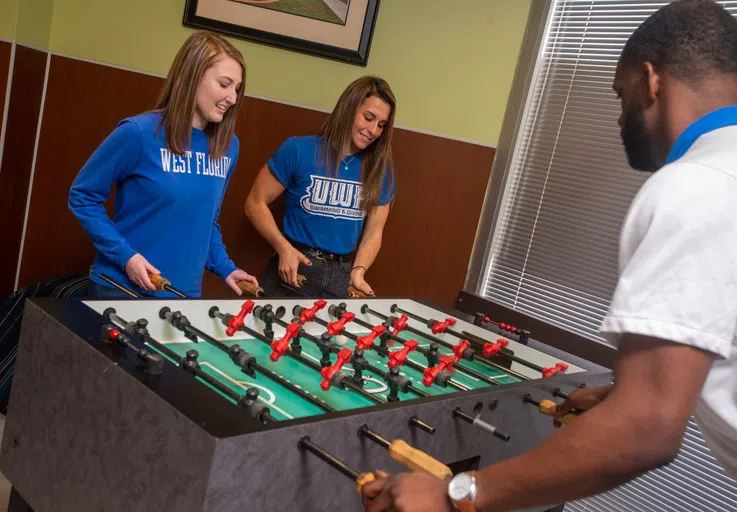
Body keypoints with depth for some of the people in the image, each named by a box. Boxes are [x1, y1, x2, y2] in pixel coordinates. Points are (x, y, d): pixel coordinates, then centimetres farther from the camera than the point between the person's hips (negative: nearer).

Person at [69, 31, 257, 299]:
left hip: (185, 293, 5)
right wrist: (125, 255, -16)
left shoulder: (228, 146, 0)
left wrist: (224, 267, 0)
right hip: (121, 287, -4)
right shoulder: (140, 133, -15)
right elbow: (83, 196, -7)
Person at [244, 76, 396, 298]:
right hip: (294, 268, -3)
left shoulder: (381, 169, 1)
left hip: (341, 276, 3)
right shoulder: (298, 150, -9)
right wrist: (284, 248, -17)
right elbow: (256, 203, -4)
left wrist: (358, 271, -12)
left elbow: (374, 232, 5)